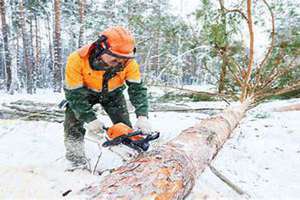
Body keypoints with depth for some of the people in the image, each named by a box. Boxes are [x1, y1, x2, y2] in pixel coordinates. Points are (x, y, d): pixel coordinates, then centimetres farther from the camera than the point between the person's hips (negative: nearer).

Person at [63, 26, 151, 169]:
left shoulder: (128, 62, -31)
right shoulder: (77, 59, -37)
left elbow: (137, 88, -26)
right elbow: (74, 93, -30)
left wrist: (142, 116, -38)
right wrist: (90, 119, -35)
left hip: (112, 93, 2)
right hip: (84, 92, -1)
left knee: (124, 126, -1)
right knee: (74, 125, -11)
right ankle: (77, 163, 4)